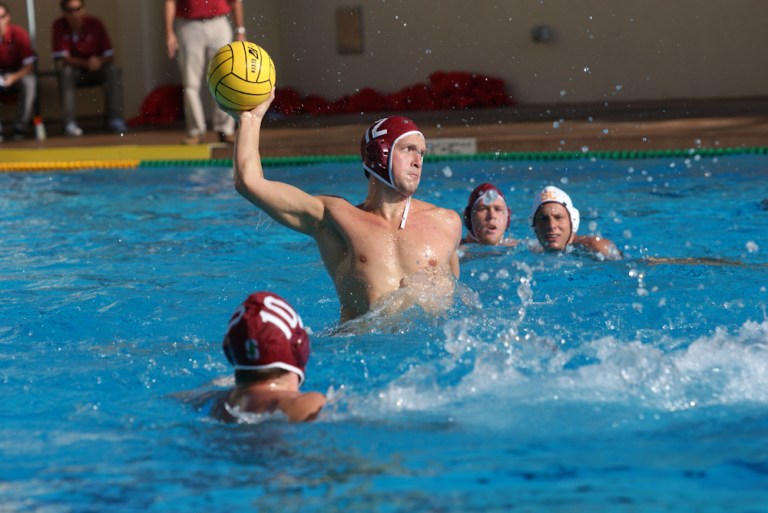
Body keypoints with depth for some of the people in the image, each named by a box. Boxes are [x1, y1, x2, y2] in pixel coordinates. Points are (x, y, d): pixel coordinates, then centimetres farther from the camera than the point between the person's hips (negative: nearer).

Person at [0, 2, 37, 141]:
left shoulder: (19, 34, -18)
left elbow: (29, 66, -18)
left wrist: (14, 77, -37)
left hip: (18, 73, -1)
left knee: (29, 82, -34)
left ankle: (20, 128, -23)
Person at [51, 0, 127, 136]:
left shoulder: (95, 23, -11)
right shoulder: (59, 25, -14)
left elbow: (110, 55, -9)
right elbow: (62, 58, -18)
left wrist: (100, 61, -33)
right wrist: (86, 63, -31)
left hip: (96, 70, 1)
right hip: (74, 70, -1)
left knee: (112, 70, -26)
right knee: (65, 72, -33)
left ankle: (115, 119, -25)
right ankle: (69, 123, -35)